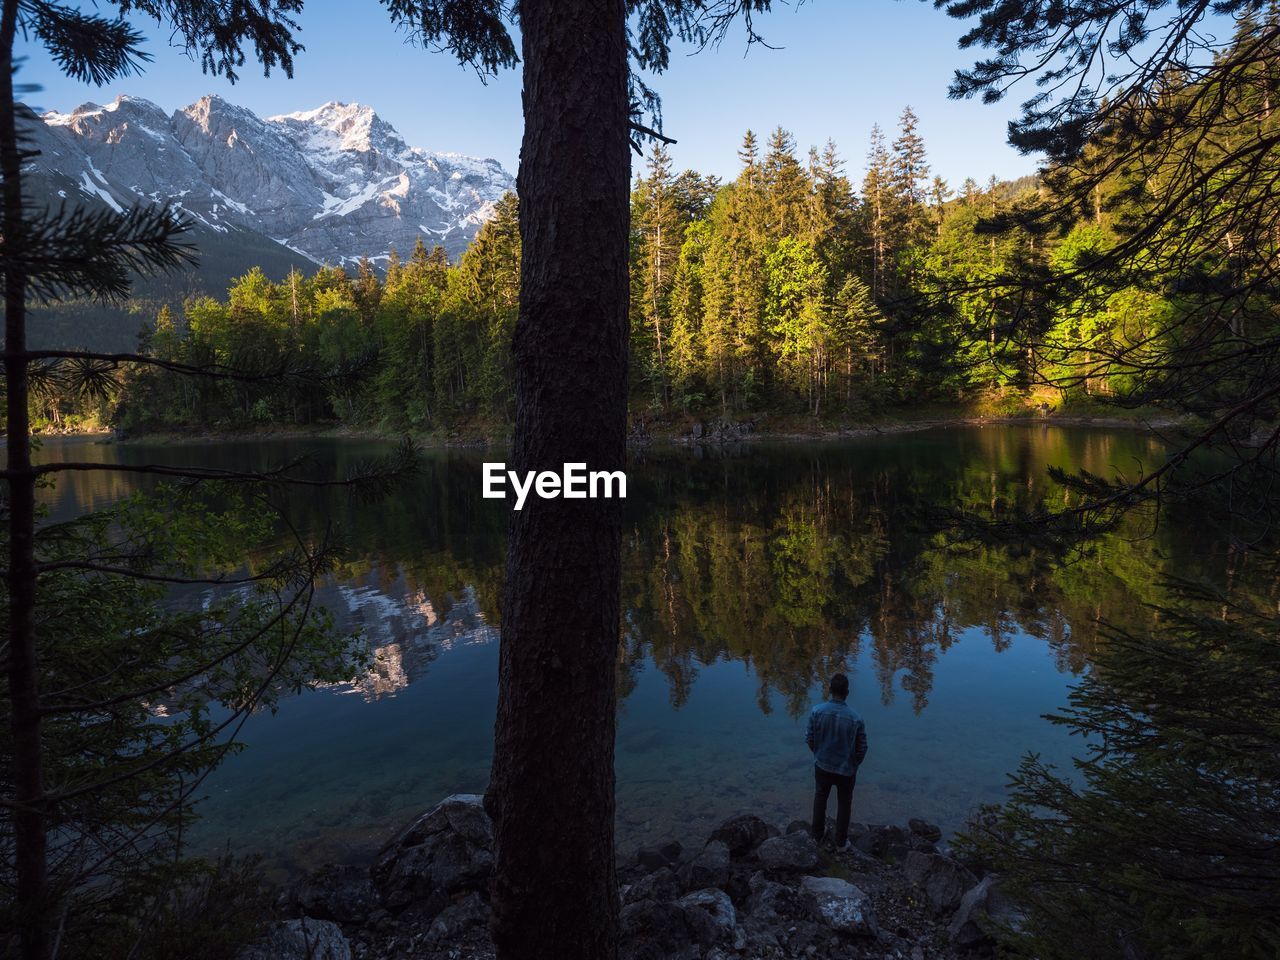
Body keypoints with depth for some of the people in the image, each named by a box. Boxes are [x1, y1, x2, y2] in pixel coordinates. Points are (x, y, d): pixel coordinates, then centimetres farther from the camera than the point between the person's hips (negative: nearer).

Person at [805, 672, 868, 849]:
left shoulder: (816, 711, -20)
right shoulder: (856, 719, -23)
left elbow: (810, 739, -9)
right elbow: (862, 748, -11)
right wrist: (854, 764, 10)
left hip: (822, 766, 2)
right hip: (846, 770, -1)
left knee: (820, 798, 26)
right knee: (844, 804, 21)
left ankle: (818, 833, 43)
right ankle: (841, 842, 35)